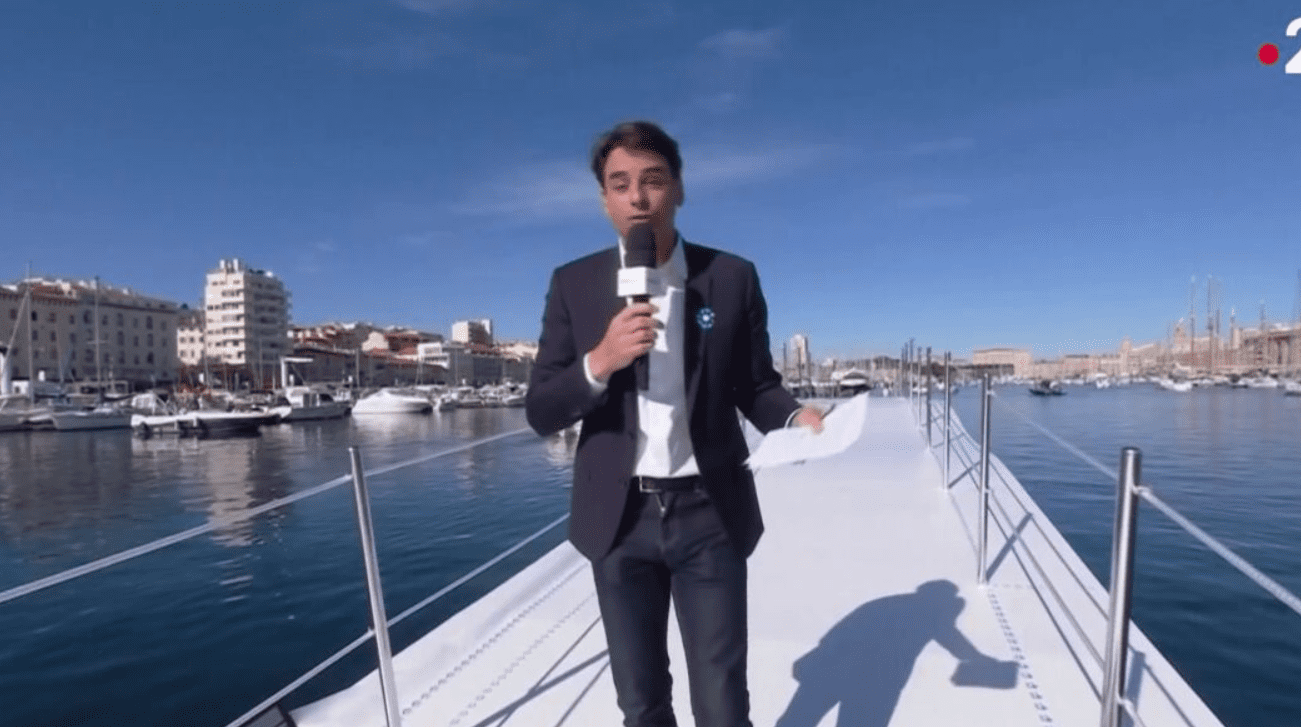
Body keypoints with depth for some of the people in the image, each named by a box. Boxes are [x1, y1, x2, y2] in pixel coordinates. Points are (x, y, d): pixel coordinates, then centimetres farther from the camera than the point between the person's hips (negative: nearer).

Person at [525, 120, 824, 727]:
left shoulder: (733, 278, -2)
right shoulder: (573, 284, -2)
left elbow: (755, 385, 5)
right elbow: (541, 412, -4)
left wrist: (795, 418, -17)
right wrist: (600, 362, -21)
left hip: (709, 513, -1)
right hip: (619, 517, 1)